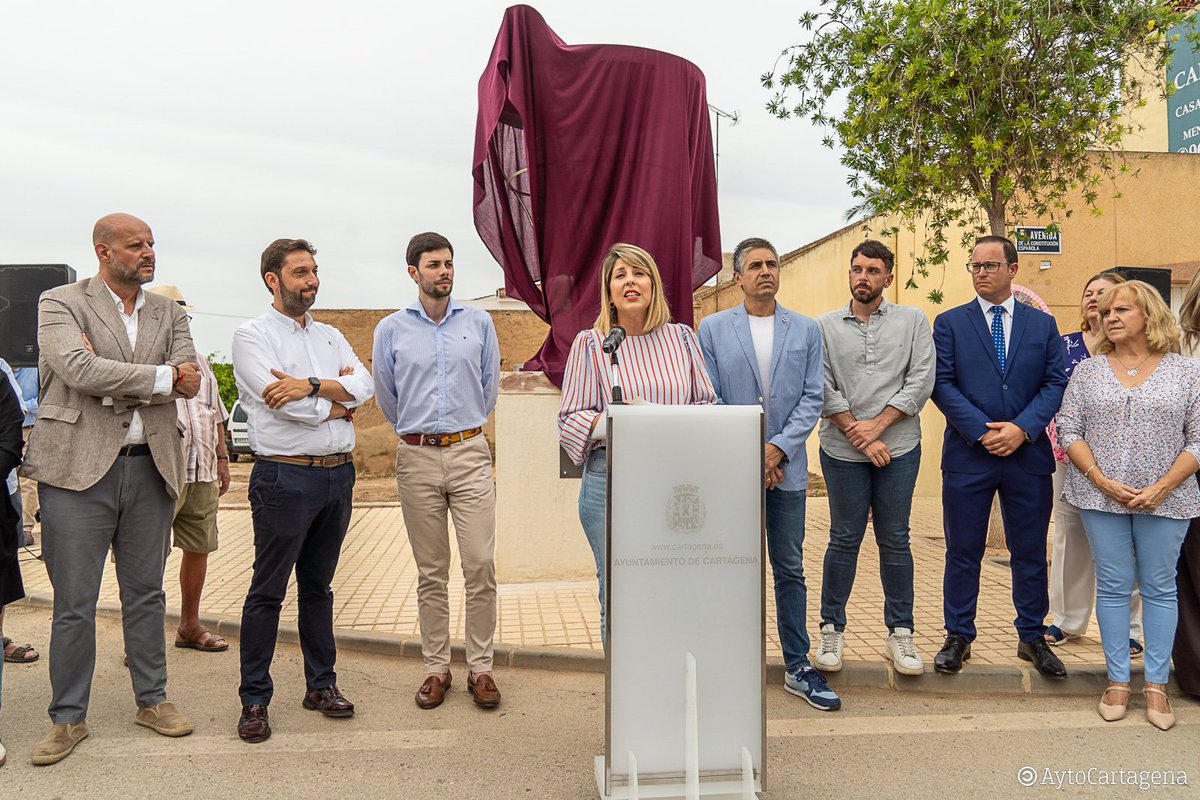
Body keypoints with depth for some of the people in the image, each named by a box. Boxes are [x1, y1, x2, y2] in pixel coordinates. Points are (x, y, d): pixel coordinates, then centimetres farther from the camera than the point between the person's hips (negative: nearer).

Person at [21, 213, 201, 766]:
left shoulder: (168, 313, 11)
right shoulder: (60, 304, -1)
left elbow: (189, 383, -2)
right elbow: (79, 371, -18)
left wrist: (110, 376, -12)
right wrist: (161, 375, -13)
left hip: (151, 468, 4)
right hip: (80, 469, -3)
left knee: (146, 593, 13)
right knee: (74, 603, 4)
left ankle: (151, 700, 26)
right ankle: (68, 718, 19)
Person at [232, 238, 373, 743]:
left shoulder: (330, 336, 15)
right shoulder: (252, 336, -3)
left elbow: (363, 386, -2)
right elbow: (285, 406, -17)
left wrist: (310, 386, -16)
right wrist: (338, 402, -4)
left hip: (338, 474, 6)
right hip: (285, 478, -5)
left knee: (318, 587, 16)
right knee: (267, 592, 3)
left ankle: (321, 684, 26)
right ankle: (254, 701, 14)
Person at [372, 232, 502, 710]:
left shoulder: (479, 322, 7)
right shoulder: (391, 330, 5)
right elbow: (386, 396, 15)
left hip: (470, 454, 0)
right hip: (417, 459, 0)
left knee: (480, 565, -4)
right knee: (431, 572, 7)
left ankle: (480, 666, 9)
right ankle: (436, 667, 17)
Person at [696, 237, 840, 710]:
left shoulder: (805, 330, 8)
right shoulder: (712, 329, 3)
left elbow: (813, 397, 2)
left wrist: (778, 447, -10)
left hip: (787, 468, 2)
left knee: (790, 569, 9)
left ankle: (798, 667, 19)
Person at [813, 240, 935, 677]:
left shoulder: (913, 321, 6)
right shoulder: (825, 326, 6)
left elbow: (921, 381, -2)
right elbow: (823, 389, -1)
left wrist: (877, 424, -10)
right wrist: (858, 434, -9)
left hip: (898, 448, 1)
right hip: (842, 449, 0)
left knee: (895, 540, 7)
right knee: (844, 539, 5)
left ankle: (900, 633, 18)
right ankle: (832, 629, 17)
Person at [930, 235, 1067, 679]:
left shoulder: (1043, 324, 9)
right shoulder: (949, 322, 4)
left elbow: (1055, 383, 3)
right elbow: (942, 383, -4)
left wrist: (1022, 428, -13)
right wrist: (982, 430, -14)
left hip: (1029, 455, 2)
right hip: (967, 455, -1)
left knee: (1030, 552, 10)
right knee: (963, 552, 6)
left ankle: (1032, 637, 25)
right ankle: (958, 637, 18)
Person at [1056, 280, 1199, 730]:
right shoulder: (1088, 371, 5)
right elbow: (1069, 430, 2)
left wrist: (1163, 487, -12)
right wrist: (1101, 480, -10)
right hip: (1101, 496, 1)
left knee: (1160, 588, 7)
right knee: (1113, 587, 5)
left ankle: (1156, 684, 17)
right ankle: (1118, 680, 16)